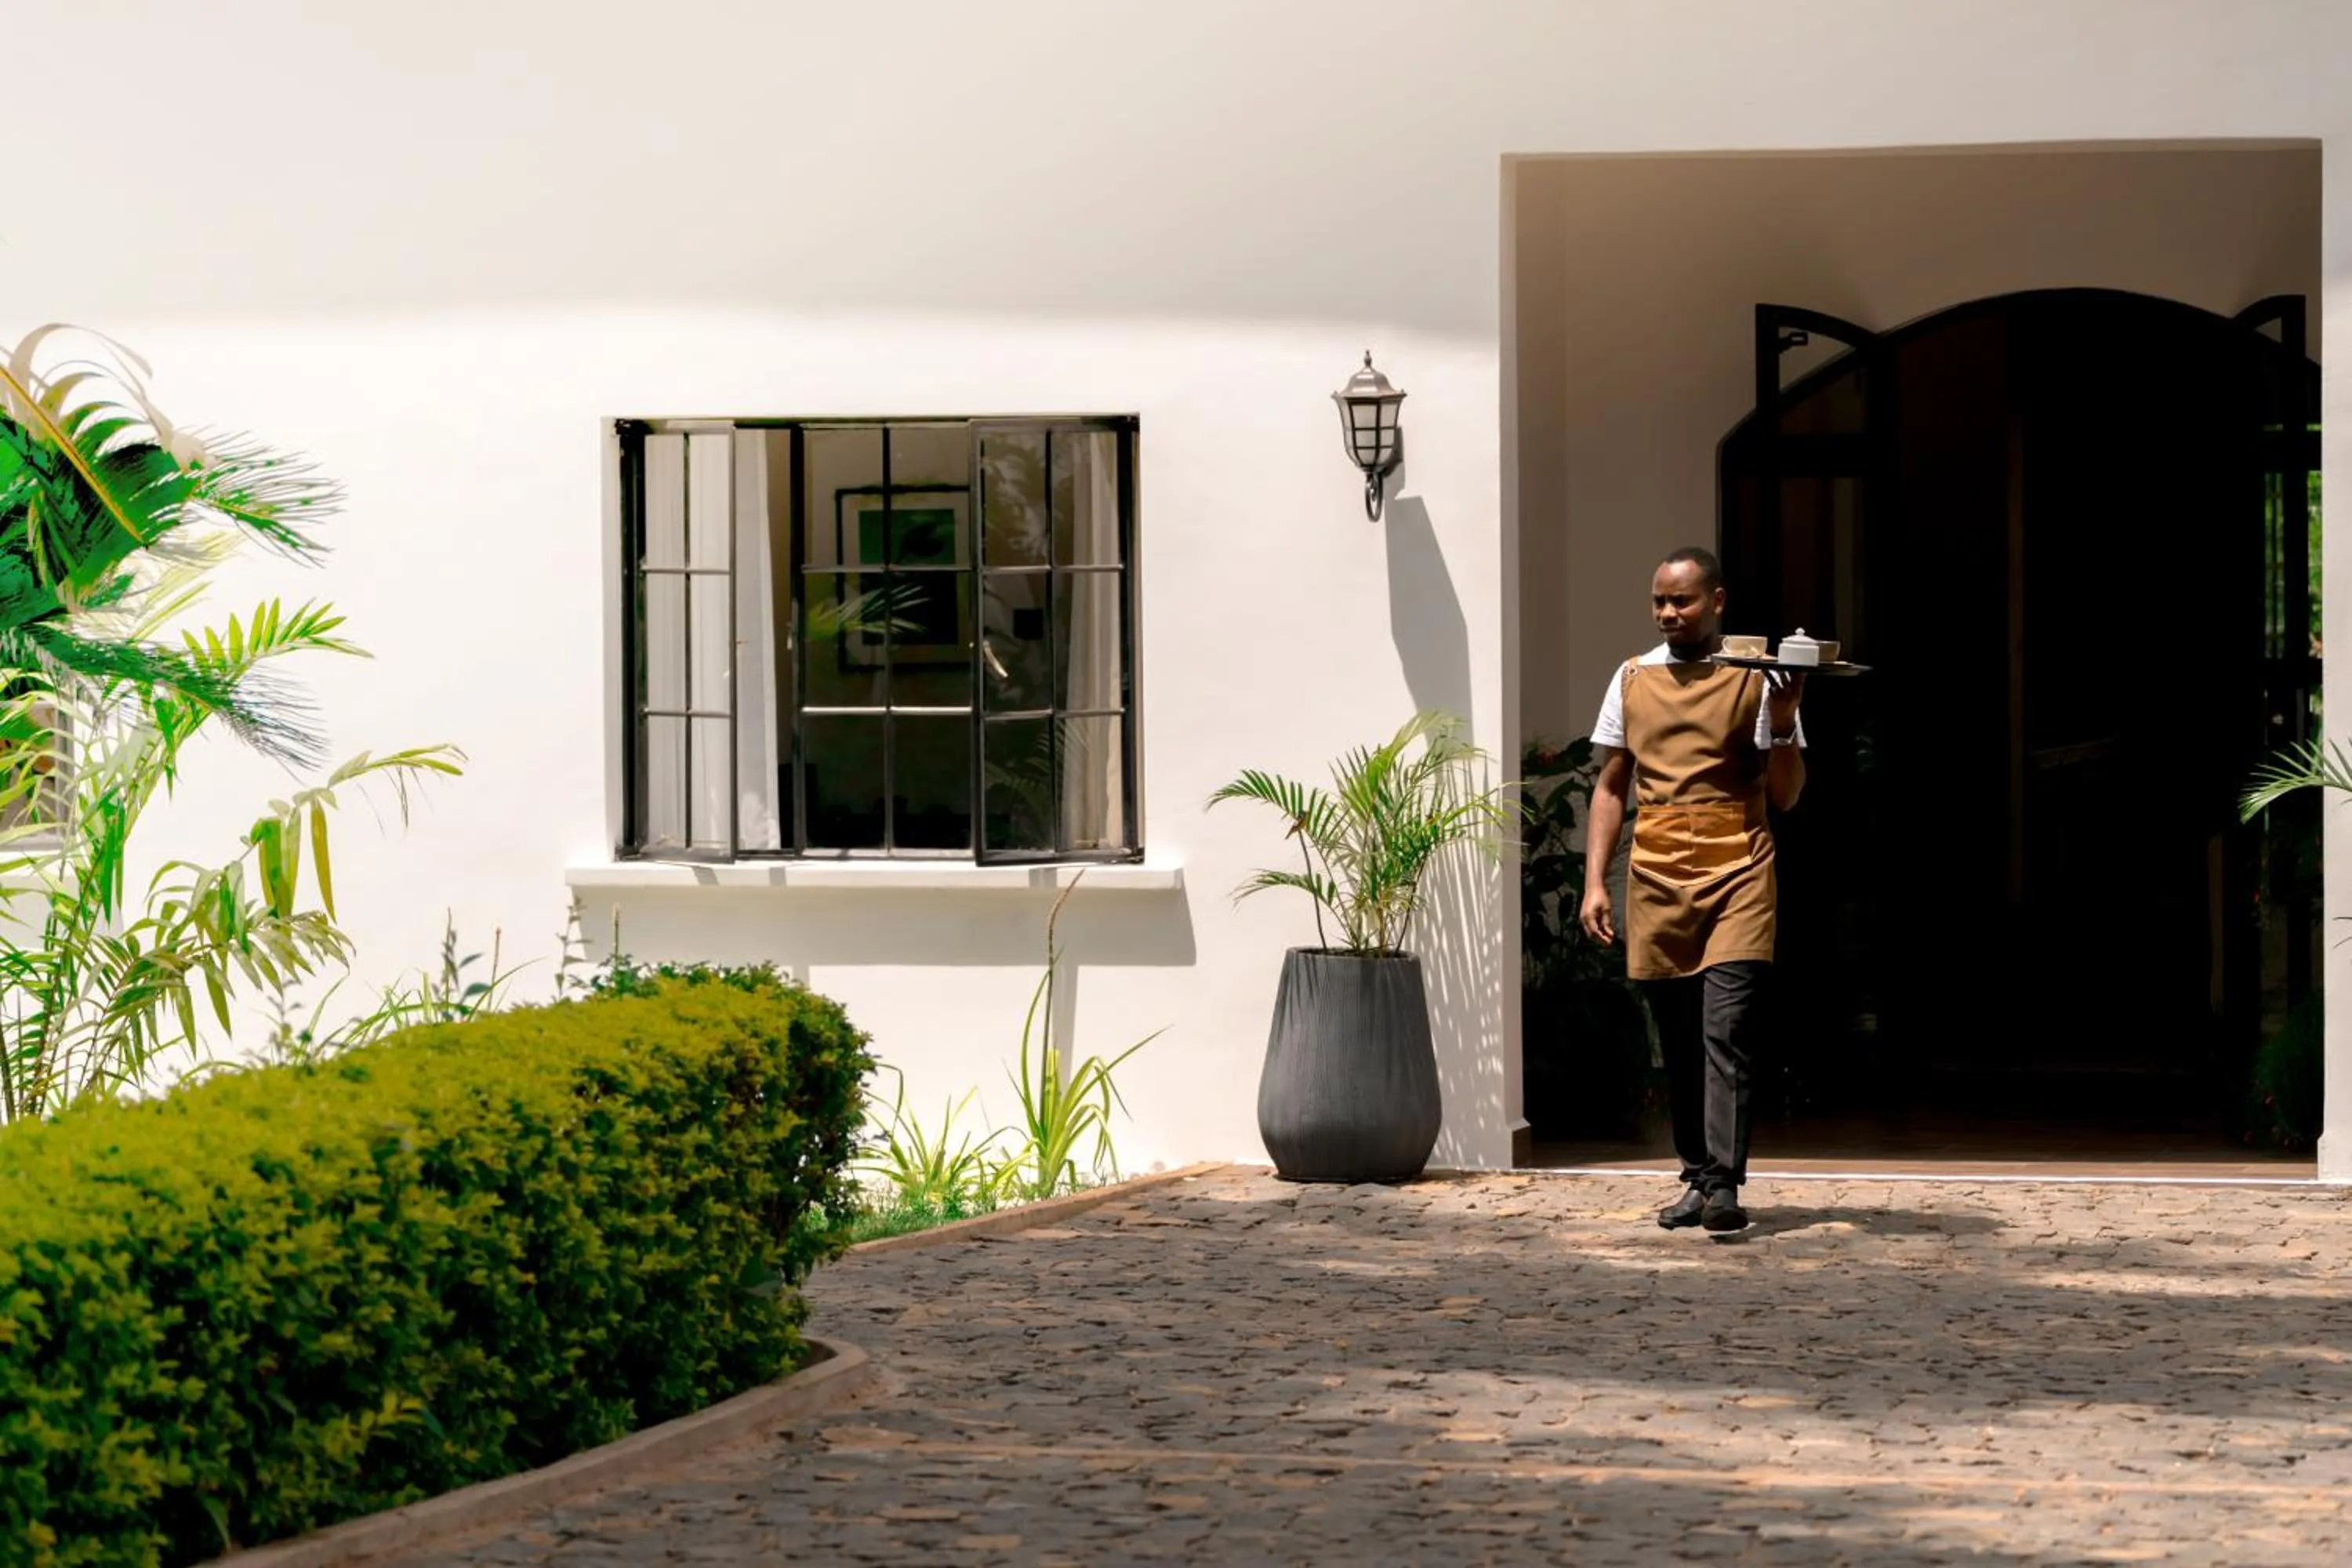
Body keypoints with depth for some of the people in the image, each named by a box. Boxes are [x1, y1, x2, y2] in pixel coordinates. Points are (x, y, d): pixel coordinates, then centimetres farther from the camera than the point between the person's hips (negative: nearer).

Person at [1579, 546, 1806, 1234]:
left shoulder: (1757, 679, 2)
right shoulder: (1633, 679, 11)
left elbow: (1785, 797, 1)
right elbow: (1611, 787, 14)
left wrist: (1782, 723, -16)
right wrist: (1594, 882, 6)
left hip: (1735, 874, -4)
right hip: (1655, 877, 4)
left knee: (1725, 1033, -14)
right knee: (1677, 1041, 7)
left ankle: (1724, 1186, -19)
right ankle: (1697, 1178, 15)